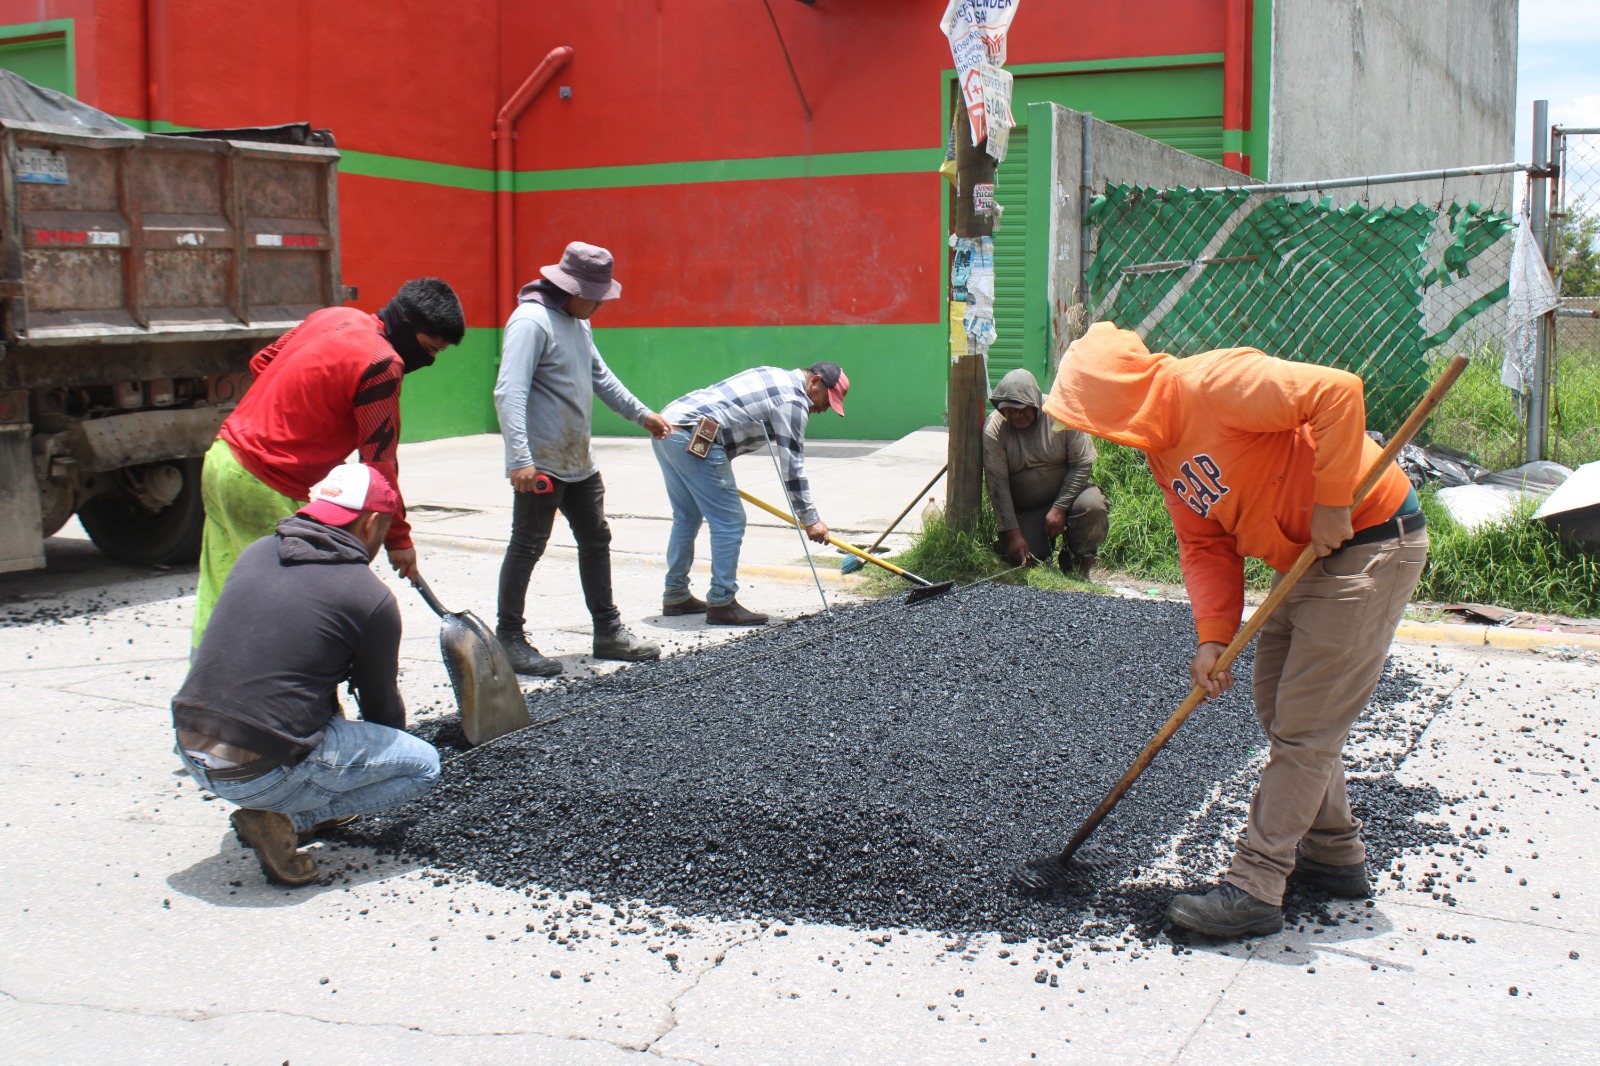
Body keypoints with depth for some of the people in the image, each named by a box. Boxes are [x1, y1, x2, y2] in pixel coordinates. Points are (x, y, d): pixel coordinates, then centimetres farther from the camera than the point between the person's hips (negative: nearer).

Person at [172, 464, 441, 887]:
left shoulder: (256, 552, 9)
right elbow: (381, 705, 8)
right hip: (262, 773, -7)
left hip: (191, 751, 7)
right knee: (424, 765, 9)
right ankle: (286, 821, -3)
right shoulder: (371, 598, -7)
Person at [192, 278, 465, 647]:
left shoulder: (335, 316, 10)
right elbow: (379, 461, -14)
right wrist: (398, 537, -6)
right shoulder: (382, 364, -16)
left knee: (219, 602, 14)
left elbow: (261, 362, 21)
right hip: (265, 489, -9)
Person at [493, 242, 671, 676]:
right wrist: (520, 459, -31)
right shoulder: (531, 322, -17)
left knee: (596, 540, 14)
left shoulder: (578, 322, 13)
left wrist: (640, 413, 31)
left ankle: (608, 631, 24)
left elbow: (599, 375, 28)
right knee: (527, 547, -2)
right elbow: (508, 393, -24)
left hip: (579, 460, 10)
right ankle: (509, 639, 8)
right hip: (541, 462, -10)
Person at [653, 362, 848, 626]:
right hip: (693, 438, -10)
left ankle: (675, 596, 26)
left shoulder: (775, 377, 23)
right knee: (729, 522, -4)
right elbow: (792, 464, -8)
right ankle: (721, 604, 0)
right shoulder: (793, 399, -5)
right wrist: (810, 518, -4)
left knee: (686, 518, 19)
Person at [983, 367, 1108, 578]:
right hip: (1022, 510, 0)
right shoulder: (993, 428, -15)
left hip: (1066, 492, 0)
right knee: (1022, 561, -20)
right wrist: (1013, 534, -20)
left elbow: (1081, 465, -11)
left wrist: (1059, 508, -19)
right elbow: (997, 483, -15)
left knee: (1092, 505, -31)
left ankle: (1079, 571, -8)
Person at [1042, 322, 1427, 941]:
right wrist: (1213, 636, -6)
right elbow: (1205, 545, 6)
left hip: (1369, 546, -10)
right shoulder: (1162, 448, 6)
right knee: (1279, 709, 17)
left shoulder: (1212, 383, -23)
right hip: (1307, 560, 10)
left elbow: (1337, 391, -31)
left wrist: (1332, 502, -26)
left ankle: (1255, 889, 0)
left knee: (1305, 727, -6)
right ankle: (1335, 857, 32)